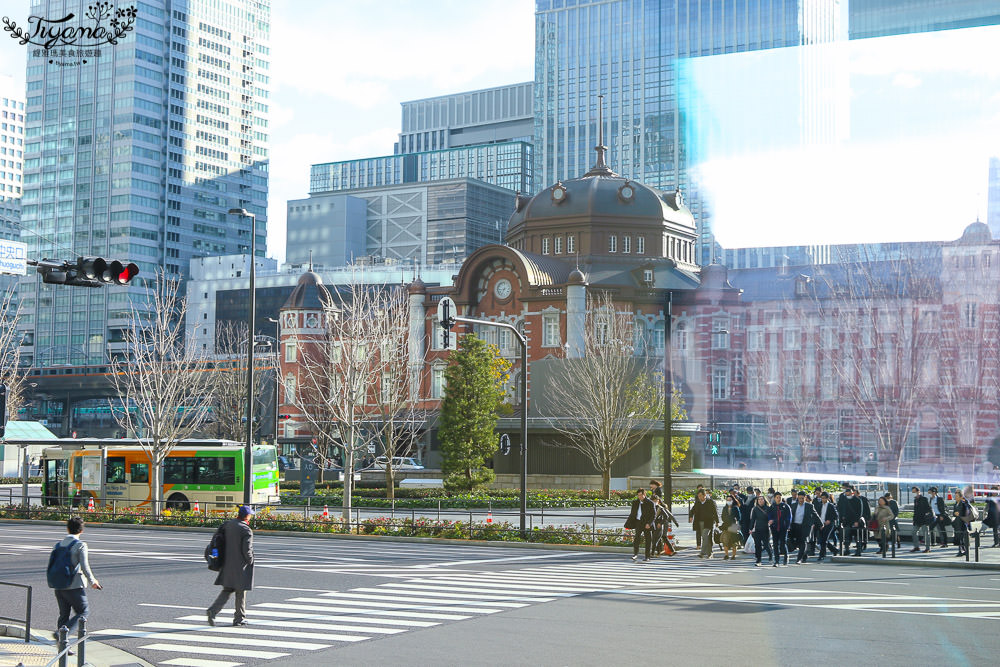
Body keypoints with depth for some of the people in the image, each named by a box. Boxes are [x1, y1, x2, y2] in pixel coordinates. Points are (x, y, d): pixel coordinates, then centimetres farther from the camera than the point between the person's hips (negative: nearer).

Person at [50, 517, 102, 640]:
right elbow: (84, 567, -16)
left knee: (63, 614, 14)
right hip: (74, 587, -6)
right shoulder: (80, 545, -10)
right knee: (83, 612, 7)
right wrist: (92, 582, -2)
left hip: (58, 587, 6)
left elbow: (51, 565, 11)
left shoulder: (59, 544, 8)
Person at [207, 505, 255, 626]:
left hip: (227, 564, 6)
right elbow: (247, 550, -19)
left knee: (227, 590, 14)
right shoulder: (246, 531, -18)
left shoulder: (227, 524, 3)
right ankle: (239, 618, 15)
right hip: (241, 565, -6)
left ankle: (213, 611, -4)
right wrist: (250, 561, -1)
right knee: (241, 592, 7)